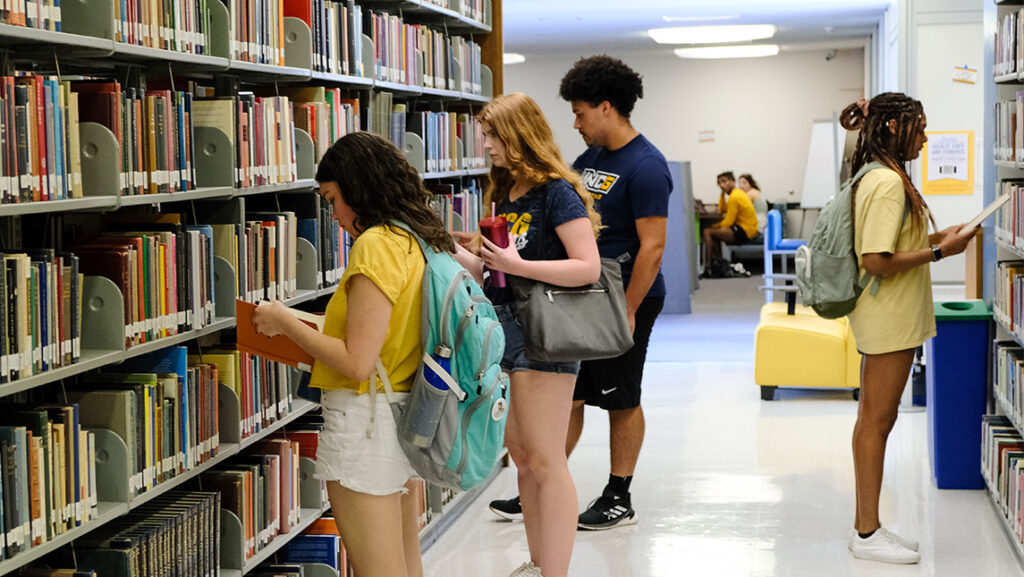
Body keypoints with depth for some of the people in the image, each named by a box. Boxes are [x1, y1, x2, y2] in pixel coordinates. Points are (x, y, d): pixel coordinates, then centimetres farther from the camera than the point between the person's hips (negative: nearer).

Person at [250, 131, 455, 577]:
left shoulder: (376, 245, -17)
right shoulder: (421, 240, 10)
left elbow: (357, 362, -20)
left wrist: (286, 323, -9)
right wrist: (313, 329, 15)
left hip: (366, 420, -9)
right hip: (406, 417, 9)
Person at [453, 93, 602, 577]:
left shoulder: (557, 192, -12)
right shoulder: (502, 194, 14)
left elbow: (588, 267, -20)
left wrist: (517, 265, -22)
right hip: (502, 331, 9)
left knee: (544, 462, -5)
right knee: (522, 458, 15)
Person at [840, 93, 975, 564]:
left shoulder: (881, 178, 13)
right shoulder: (888, 182, -19)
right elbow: (877, 261, -24)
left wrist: (936, 238, 9)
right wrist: (938, 251, -17)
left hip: (887, 318, 11)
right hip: (889, 319, -11)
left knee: (874, 419, 14)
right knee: (876, 420, -3)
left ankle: (865, 526, 22)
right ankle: (868, 534, 5)